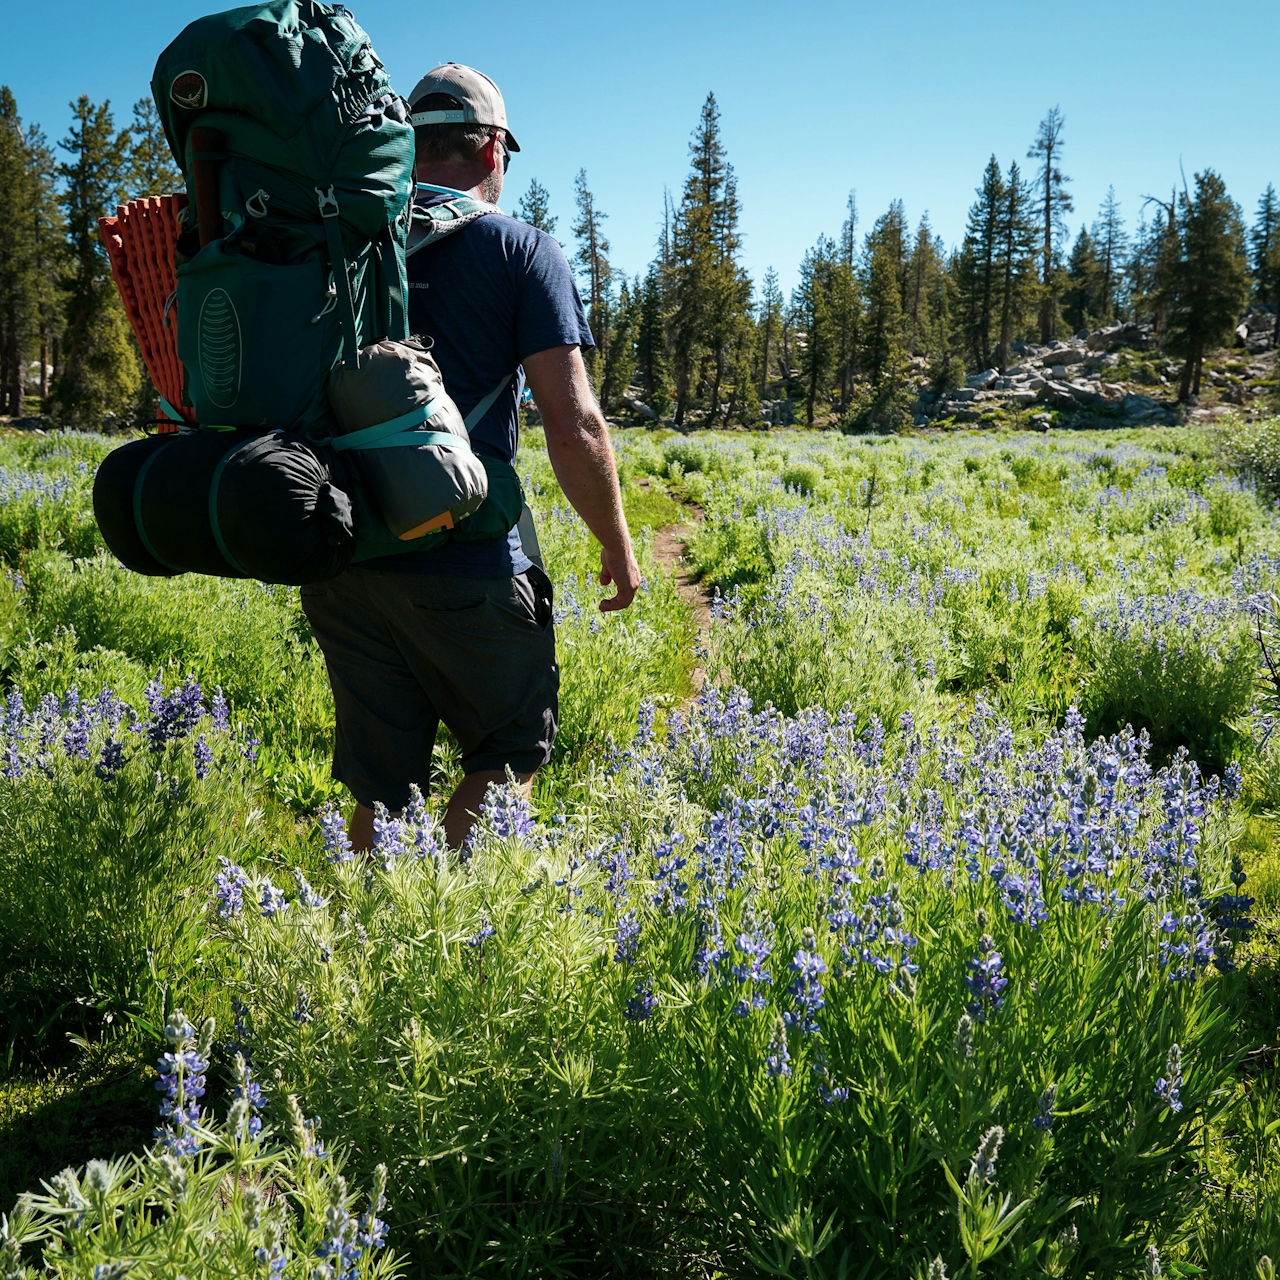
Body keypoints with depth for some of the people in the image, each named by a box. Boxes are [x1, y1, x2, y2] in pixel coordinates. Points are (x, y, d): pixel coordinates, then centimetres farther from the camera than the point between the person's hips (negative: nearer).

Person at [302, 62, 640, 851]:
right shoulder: (524, 253, -2)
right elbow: (575, 430, -11)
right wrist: (617, 546, 3)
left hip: (340, 561, 5)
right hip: (467, 566, -4)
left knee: (381, 785, 15)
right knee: (512, 751, 15)